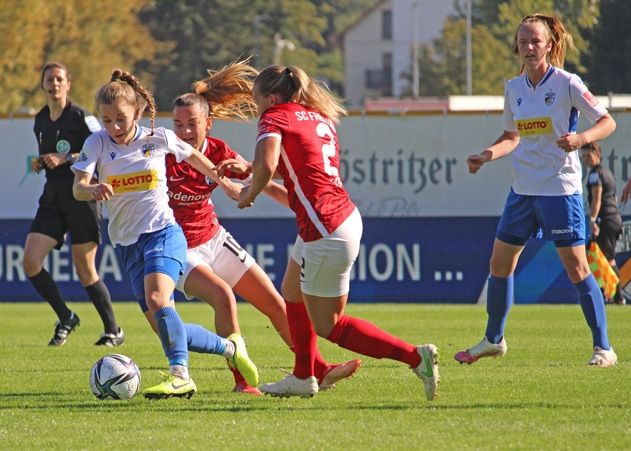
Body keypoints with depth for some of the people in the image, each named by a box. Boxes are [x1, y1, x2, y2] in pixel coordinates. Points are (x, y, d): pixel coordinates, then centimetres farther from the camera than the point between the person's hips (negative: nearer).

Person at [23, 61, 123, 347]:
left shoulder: (81, 118, -9)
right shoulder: (40, 120, 12)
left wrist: (66, 158, -19)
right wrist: (40, 163, 5)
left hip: (81, 197, -6)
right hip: (52, 198, 6)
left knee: (85, 272, -3)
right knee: (30, 262, -8)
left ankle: (113, 331, 13)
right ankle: (65, 318, 8)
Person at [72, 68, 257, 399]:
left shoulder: (159, 139, -4)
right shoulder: (97, 143, -3)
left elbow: (192, 156, 16)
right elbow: (78, 187, -15)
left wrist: (226, 185, 26)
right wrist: (93, 190, -39)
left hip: (162, 233, -4)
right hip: (127, 243, 4)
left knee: (157, 300, -31)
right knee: (165, 328, 2)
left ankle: (179, 375, -31)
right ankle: (229, 348, 23)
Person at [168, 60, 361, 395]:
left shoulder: (218, 151, -8)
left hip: (214, 239, 5)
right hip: (178, 250, -5)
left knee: (274, 302, 5)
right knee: (222, 297, -29)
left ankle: (319, 371, 17)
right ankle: (241, 380, -16)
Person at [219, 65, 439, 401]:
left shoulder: (275, 117, -7)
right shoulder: (319, 117, 18)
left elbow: (267, 165, -25)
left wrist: (250, 193, -6)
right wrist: (248, 169, 26)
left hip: (326, 229, -9)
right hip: (345, 216, 9)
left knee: (327, 325, 1)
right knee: (292, 294, 26)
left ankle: (415, 357, -8)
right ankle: (303, 378, 35)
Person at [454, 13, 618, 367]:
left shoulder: (567, 84, -9)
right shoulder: (514, 88, 8)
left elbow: (607, 121, -8)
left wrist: (581, 138, -26)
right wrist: (487, 155, 3)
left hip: (561, 189, -6)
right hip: (523, 189, 6)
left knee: (576, 267, -9)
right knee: (500, 264, 11)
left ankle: (603, 347, -2)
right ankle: (494, 340, 28)